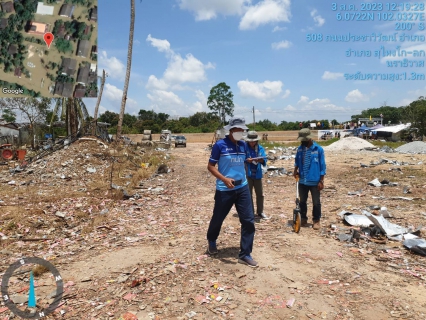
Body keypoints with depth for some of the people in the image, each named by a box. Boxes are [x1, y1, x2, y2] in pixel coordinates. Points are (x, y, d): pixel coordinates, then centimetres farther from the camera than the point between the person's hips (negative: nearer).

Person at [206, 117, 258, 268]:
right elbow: (210, 166, -9)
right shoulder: (220, 145, -10)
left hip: (243, 188, 5)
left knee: (249, 220, -1)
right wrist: (224, 179, -22)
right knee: (218, 218, 13)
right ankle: (211, 241, 44)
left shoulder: (243, 145, 6)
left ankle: (245, 254, 12)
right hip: (224, 190, -4)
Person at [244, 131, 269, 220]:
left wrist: (260, 160, -27)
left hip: (257, 174, 3)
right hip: (247, 174, -3)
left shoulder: (260, 148, 3)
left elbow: (264, 160, -5)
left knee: (260, 194, 11)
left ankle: (260, 212, 26)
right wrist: (246, 160, -30)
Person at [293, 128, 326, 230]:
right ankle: (303, 219, 31)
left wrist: (321, 181, -10)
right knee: (302, 201, 15)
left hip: (314, 181, -4)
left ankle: (317, 220, 24)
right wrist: (295, 170, 0)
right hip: (302, 181, 4)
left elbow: (322, 166, -8)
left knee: (316, 202, 8)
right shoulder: (300, 149, 1)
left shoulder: (318, 149, -10)